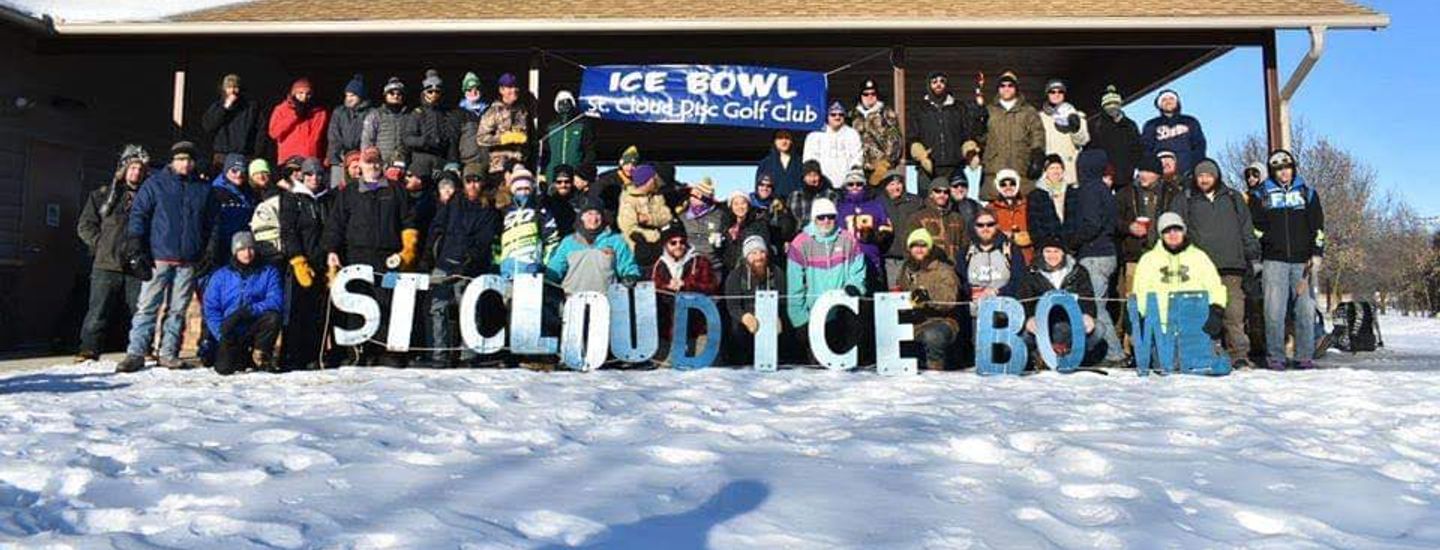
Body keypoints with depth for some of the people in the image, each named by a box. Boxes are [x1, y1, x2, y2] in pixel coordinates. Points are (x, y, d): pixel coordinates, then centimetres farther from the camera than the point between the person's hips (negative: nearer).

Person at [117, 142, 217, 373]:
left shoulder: (204, 189, 13)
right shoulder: (155, 184, 5)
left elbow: (211, 224, 19)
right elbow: (137, 215, 2)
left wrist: (208, 256, 13)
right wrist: (137, 252, -6)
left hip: (188, 261, 3)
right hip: (159, 258, -2)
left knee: (178, 310, 7)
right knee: (147, 307, -4)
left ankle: (169, 353, 13)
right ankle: (136, 353, -2)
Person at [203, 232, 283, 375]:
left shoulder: (268, 272, 8)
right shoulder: (221, 276, 11)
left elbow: (276, 300, -9)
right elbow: (210, 308, 4)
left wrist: (250, 310, -24)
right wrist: (221, 334, -12)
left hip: (256, 328, 0)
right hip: (231, 332, 1)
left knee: (272, 317, -32)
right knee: (224, 368, -22)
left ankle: (260, 355, -6)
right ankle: (243, 357, 15)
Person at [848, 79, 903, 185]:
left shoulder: (887, 113, 5)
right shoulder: (854, 115, 15)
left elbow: (894, 138, -2)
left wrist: (886, 161, -11)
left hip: (883, 165, -3)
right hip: (860, 166, 3)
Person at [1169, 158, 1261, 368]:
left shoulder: (1233, 198, 19)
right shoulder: (1184, 201, 13)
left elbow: (1247, 230, 20)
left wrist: (1254, 257, 15)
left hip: (1231, 265, 1)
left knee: (1234, 312, -5)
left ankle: (1239, 355, -2)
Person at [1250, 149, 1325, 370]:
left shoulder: (1307, 193, 15)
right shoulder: (1262, 195, 11)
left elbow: (1318, 227, 12)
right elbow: (1254, 227, 9)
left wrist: (1317, 254, 2)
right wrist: (1254, 257, 0)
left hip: (1303, 261, 1)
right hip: (1274, 260, -1)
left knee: (1305, 310, -1)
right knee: (1274, 310, -7)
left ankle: (1305, 356, 6)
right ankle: (1275, 356, -2)